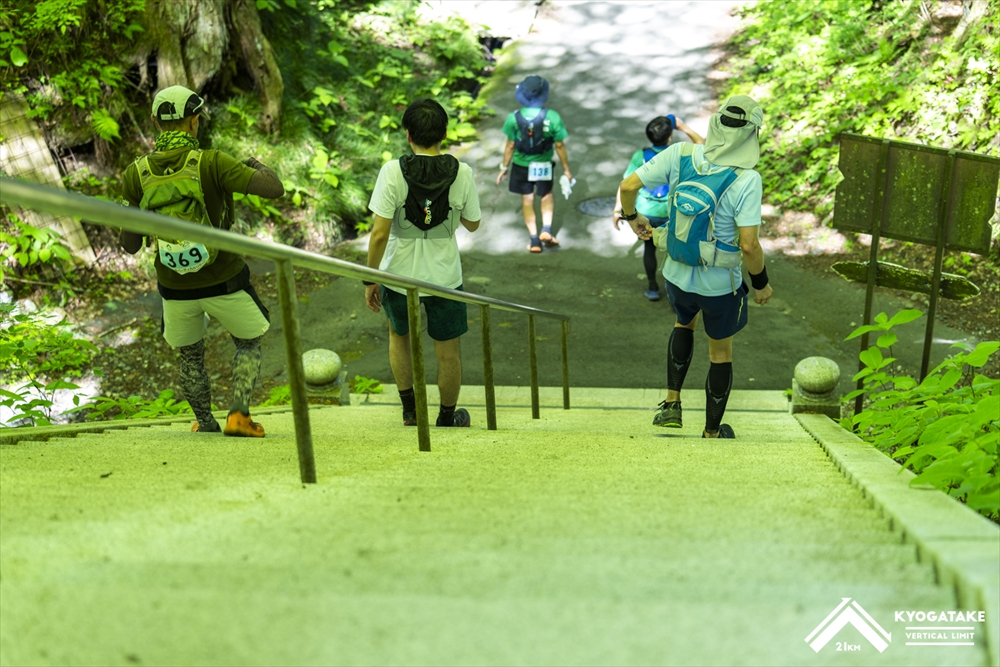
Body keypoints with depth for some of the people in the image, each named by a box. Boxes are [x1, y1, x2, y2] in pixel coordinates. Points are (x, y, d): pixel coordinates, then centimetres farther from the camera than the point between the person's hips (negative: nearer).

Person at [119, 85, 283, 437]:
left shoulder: (136, 174, -6)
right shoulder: (211, 162, -17)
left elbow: (130, 245, -1)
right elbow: (275, 189, -18)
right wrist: (257, 164, 3)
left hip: (175, 288, 3)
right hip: (224, 282, -3)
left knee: (190, 356, 26)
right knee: (248, 343, 21)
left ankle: (205, 423, 35)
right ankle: (239, 415, 11)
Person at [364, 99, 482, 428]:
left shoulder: (393, 171, -15)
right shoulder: (461, 173, -10)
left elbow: (380, 233, -16)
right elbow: (472, 224, 4)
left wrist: (370, 279, -6)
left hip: (399, 275, 0)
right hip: (444, 276, 0)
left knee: (399, 335, 27)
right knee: (448, 352, 17)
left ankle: (410, 410, 33)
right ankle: (448, 418, 33)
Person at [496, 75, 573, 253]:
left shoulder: (514, 118, -16)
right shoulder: (552, 117, -18)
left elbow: (510, 145, -9)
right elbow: (559, 146, -12)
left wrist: (504, 167, 4)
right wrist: (566, 169, 0)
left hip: (521, 165, 0)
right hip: (544, 165, 0)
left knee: (527, 200, 14)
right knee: (546, 195, 23)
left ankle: (534, 239, 16)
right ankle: (547, 229, 6)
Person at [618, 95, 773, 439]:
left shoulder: (680, 154, -12)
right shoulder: (746, 179, -22)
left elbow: (628, 185, -9)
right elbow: (749, 246, -24)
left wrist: (632, 217, 12)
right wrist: (761, 283, -6)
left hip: (677, 275, 4)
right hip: (720, 284, -3)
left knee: (684, 323, 34)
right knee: (720, 352, 19)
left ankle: (672, 403, 26)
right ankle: (712, 432, 33)